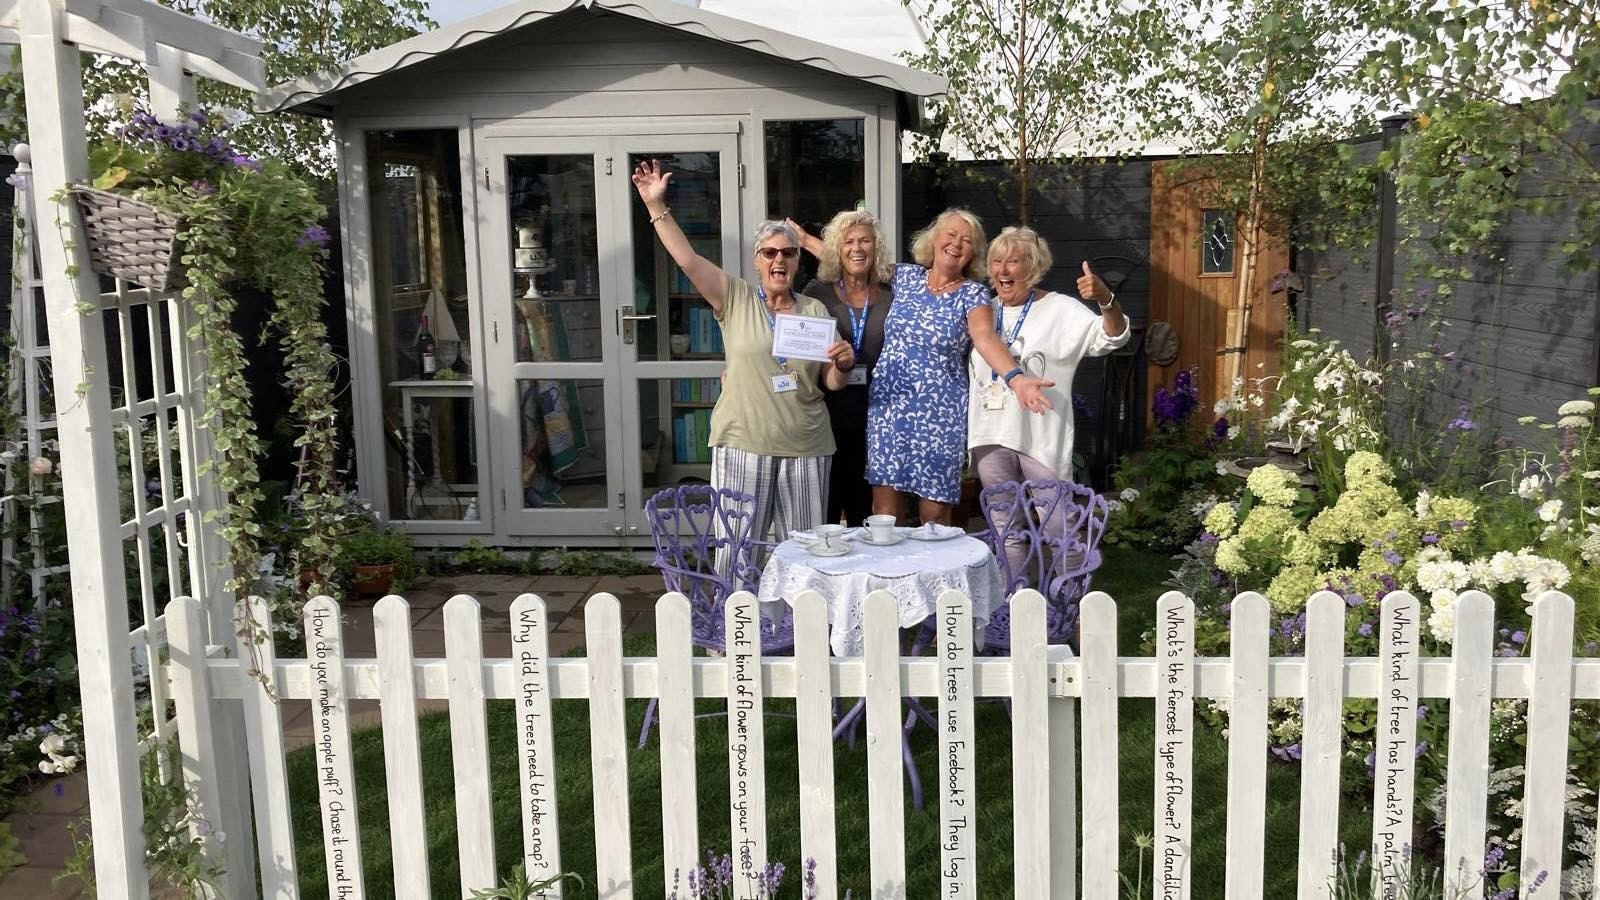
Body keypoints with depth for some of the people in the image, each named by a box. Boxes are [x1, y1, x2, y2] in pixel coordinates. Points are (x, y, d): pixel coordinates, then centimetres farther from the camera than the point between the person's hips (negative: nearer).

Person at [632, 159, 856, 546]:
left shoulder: (815, 310, 8)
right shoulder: (735, 298, 2)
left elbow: (832, 383, 10)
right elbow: (687, 259, -9)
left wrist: (843, 365, -12)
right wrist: (656, 205, -14)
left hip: (805, 449, 2)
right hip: (743, 444, -2)